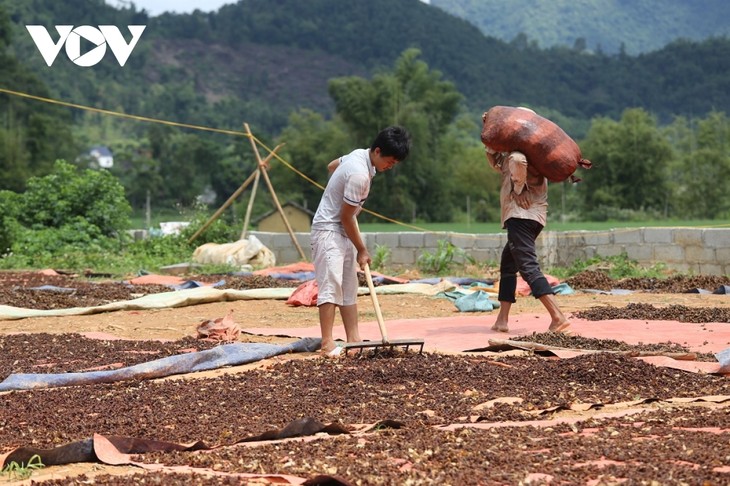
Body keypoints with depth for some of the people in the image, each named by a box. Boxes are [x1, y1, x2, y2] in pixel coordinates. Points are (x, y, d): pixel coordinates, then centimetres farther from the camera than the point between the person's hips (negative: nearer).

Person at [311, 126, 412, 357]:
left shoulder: (359, 154, 2)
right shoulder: (360, 175, -27)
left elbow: (331, 166, 22)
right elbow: (346, 217, -21)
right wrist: (362, 250, -11)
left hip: (343, 231, 11)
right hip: (328, 230, -11)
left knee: (349, 287, 10)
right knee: (331, 284, -16)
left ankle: (353, 340, 12)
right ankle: (328, 344, -19)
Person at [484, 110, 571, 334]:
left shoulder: (516, 151, -7)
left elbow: (517, 160, -32)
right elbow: (494, 159, 33)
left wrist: (519, 187, -17)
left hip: (521, 215, -10)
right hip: (534, 217, 10)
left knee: (528, 267, -17)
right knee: (507, 265, 19)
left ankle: (558, 317, -30)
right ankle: (502, 320, 19)